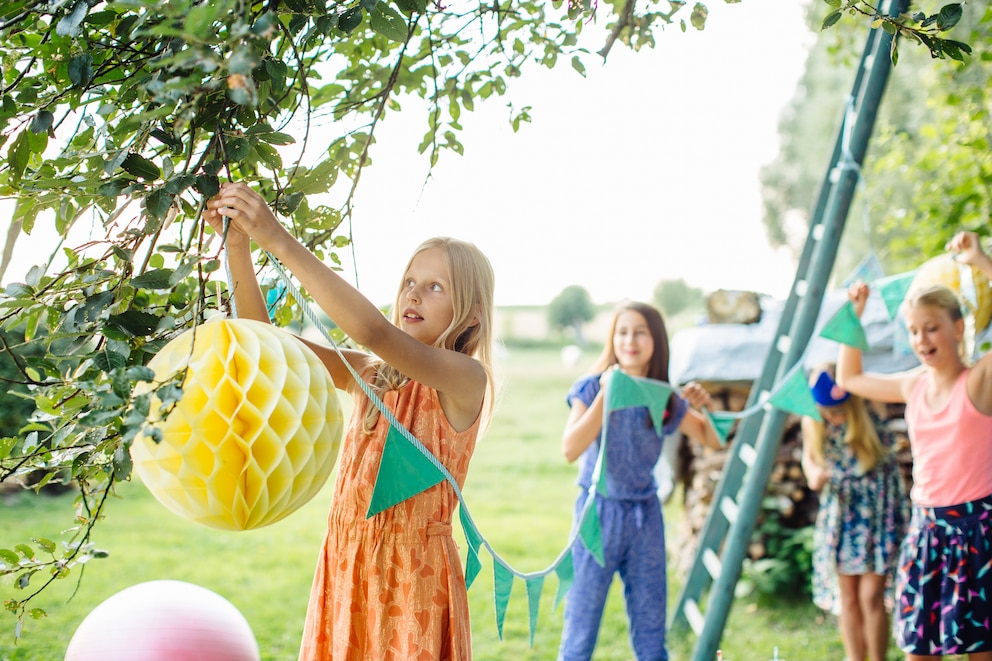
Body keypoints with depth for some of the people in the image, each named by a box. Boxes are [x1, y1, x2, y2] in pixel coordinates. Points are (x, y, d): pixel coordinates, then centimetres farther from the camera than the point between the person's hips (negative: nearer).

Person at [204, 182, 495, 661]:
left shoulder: (465, 379, -10)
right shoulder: (367, 374, 9)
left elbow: (373, 331, -26)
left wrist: (280, 241, -27)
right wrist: (237, 244, -11)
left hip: (413, 572, -5)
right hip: (344, 567, 6)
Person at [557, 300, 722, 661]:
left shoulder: (665, 399, 4)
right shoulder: (592, 387, -6)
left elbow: (713, 440, 12)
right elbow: (570, 450, -19)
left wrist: (700, 407, -7)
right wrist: (605, 395, -23)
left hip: (646, 514, 3)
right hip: (600, 512, -3)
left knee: (651, 629, 10)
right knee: (581, 628, 0)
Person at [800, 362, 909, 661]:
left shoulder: (871, 413, -15)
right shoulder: (812, 422, -6)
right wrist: (813, 473, -14)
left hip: (878, 507, -3)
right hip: (840, 508, 4)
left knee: (871, 595, -7)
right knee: (847, 596, 7)